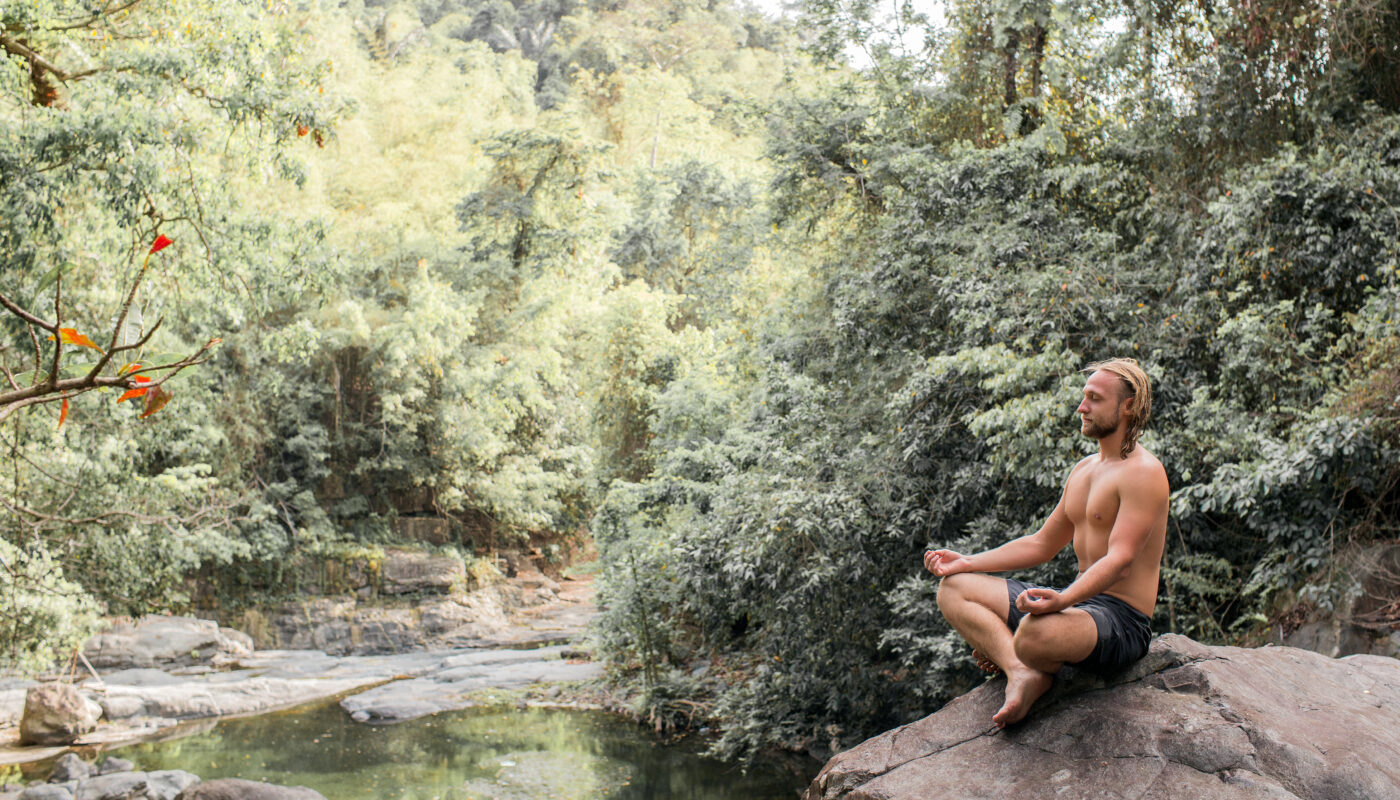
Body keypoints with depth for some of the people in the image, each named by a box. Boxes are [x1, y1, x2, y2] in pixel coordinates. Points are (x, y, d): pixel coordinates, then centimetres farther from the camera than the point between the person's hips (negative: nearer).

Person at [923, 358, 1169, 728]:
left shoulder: (1144, 472, -13)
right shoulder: (1084, 469, 16)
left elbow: (1120, 560, -24)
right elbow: (1041, 544, 22)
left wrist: (1062, 600, -41)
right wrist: (967, 563, 13)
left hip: (1122, 618, -9)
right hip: (1076, 601, 9)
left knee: (1035, 632, -41)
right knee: (953, 588, 1)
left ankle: (1007, 652, -3)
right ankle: (1021, 671, -20)